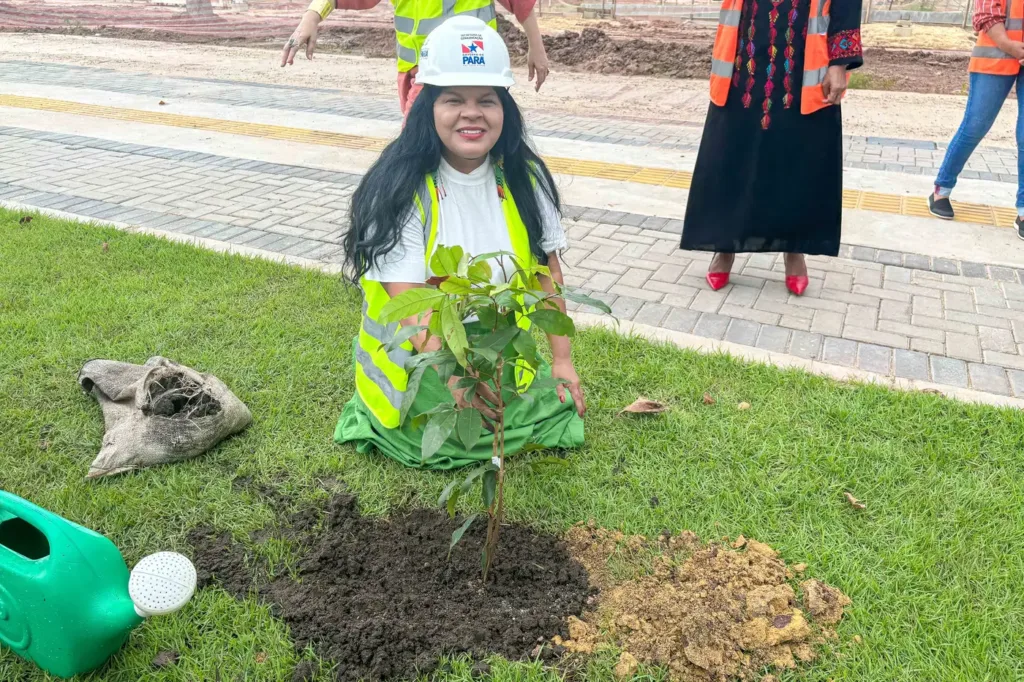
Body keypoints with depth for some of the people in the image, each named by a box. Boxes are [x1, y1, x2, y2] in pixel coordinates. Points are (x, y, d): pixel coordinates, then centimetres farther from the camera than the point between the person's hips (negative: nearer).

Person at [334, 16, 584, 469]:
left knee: (560, 416, -6)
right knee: (459, 438, -15)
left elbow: (548, 269, 3)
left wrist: (562, 359, -1)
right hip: (418, 363, -3)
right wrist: (454, 373, -40)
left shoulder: (522, 177, -4)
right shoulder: (399, 188, -19)